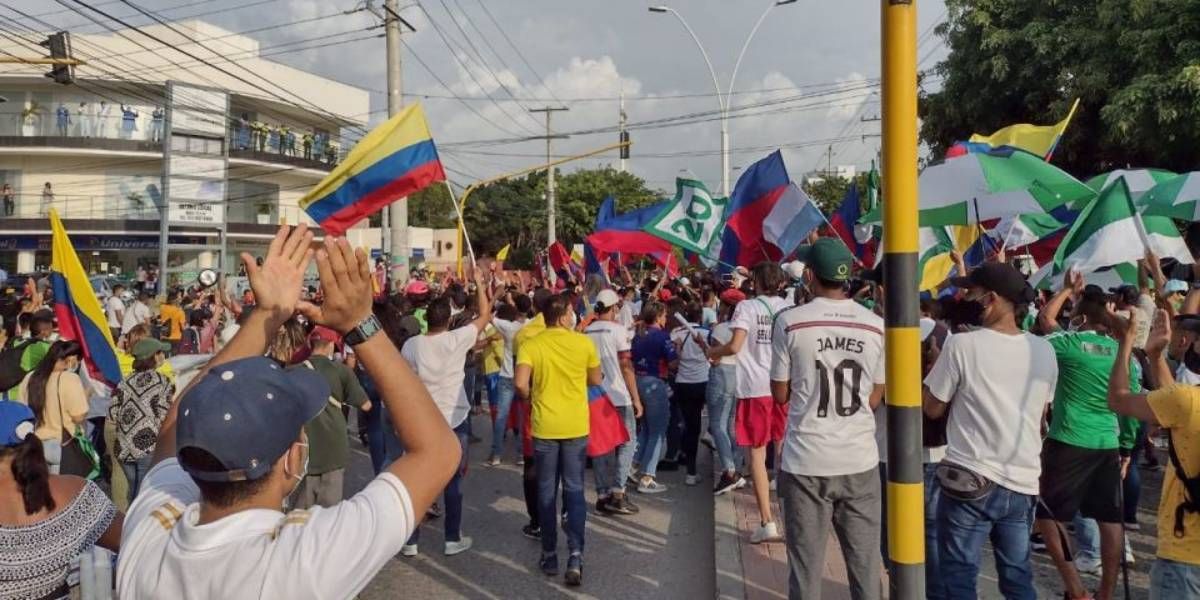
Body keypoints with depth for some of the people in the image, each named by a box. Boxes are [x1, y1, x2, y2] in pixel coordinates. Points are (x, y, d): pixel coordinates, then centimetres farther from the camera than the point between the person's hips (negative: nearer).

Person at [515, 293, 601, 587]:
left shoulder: (530, 345, -8)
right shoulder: (584, 343, -5)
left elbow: (520, 384, -18)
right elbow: (596, 380, 5)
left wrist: (531, 398, 2)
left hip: (545, 426, 0)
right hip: (576, 426, 0)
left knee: (546, 492, 12)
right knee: (575, 490, 9)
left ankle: (549, 555, 19)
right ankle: (575, 554, -1)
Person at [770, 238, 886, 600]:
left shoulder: (789, 322, -7)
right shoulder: (876, 326, 1)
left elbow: (780, 395, 1)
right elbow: (875, 398, 10)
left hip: (806, 461, -2)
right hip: (860, 460, 3)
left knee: (806, 565, 7)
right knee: (865, 563, 13)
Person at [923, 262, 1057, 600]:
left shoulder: (962, 345, -14)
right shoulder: (1044, 351, 3)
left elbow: (933, 408, -5)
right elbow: (1039, 416, 14)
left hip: (970, 478, -5)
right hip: (1022, 481, 5)